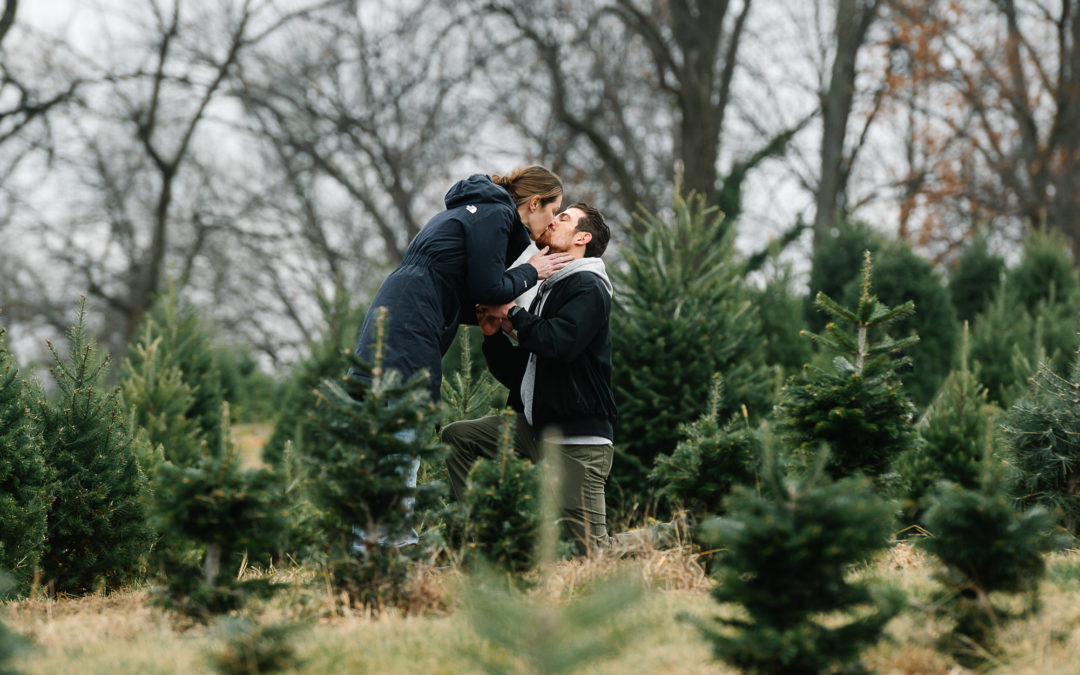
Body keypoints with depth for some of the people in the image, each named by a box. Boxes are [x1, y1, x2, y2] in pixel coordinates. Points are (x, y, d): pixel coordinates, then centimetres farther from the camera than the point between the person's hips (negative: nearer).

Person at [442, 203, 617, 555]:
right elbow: (516, 374, 20)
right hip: (535, 430, 9)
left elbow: (559, 341, -26)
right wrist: (492, 332, 4)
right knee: (457, 437, 1)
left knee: (591, 548, -14)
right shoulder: (546, 294, 22)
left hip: (578, 440, -9)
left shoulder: (588, 288, -6)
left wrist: (512, 314, -10)